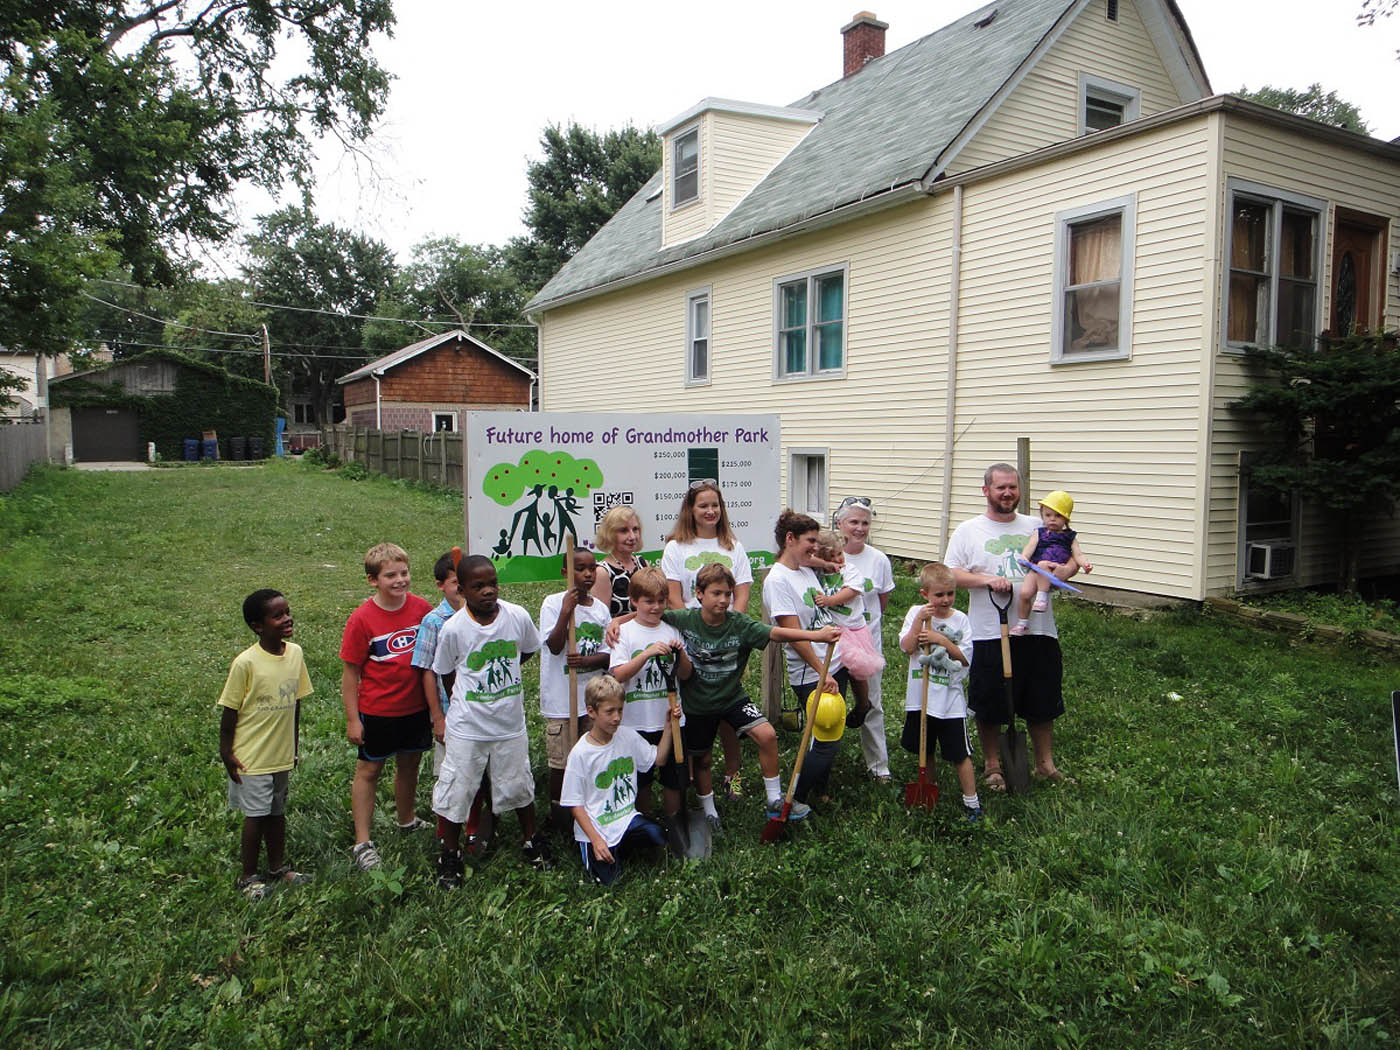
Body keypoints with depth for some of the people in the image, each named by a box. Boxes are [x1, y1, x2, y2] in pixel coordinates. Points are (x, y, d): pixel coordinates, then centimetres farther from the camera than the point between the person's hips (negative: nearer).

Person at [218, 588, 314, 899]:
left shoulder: (295, 653, -3)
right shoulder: (246, 663, -19)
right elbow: (229, 711, -11)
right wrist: (226, 754, -8)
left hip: (282, 755, 5)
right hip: (252, 757, -5)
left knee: (277, 811, 18)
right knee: (256, 814, 5)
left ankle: (278, 868, 33)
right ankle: (248, 877, 22)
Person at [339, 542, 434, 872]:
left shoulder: (421, 609, -6)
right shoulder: (362, 619, -16)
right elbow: (351, 673, -10)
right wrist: (352, 719, -10)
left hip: (416, 706, 4)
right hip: (377, 711, -4)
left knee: (409, 764, 20)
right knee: (368, 771, 9)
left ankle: (407, 820, 42)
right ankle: (362, 843, 18)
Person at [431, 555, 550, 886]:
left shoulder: (518, 616, -12)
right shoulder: (453, 628, -17)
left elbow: (528, 650, 9)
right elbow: (445, 674, 0)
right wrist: (466, 701, 4)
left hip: (511, 722, 2)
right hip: (467, 726, -2)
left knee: (519, 785, 17)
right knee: (457, 789, 9)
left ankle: (530, 841, 39)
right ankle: (450, 853, 31)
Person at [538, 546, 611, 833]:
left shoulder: (600, 608, 5)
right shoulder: (553, 603, -8)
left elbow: (607, 654, 3)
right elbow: (554, 646, -17)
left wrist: (586, 661, -17)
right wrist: (566, 611, -28)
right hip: (561, 698, -4)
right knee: (561, 762, 4)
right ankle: (558, 816, 22)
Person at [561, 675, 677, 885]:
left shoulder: (628, 736, -4)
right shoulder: (580, 754, -17)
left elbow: (657, 758, 10)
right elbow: (575, 804, -12)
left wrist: (668, 725, -2)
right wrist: (596, 839, -18)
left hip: (626, 817, 4)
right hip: (595, 827, -3)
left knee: (658, 837, -22)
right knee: (607, 880, -8)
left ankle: (623, 846, 7)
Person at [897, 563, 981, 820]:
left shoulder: (960, 620, -3)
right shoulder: (916, 613, -2)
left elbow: (965, 657, -8)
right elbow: (907, 647, -12)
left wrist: (942, 640, -19)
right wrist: (919, 621, -20)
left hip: (950, 698, -2)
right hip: (920, 696, 2)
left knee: (960, 753, 1)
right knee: (924, 749, 18)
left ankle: (971, 800, 13)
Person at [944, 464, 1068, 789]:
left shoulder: (1037, 527, 10)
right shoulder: (968, 531, 2)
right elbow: (951, 574, -5)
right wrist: (987, 580, -19)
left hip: (1038, 631, 3)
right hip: (989, 634, -2)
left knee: (1042, 703, 13)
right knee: (989, 706, 8)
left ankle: (1045, 763, 30)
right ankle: (992, 765, 25)